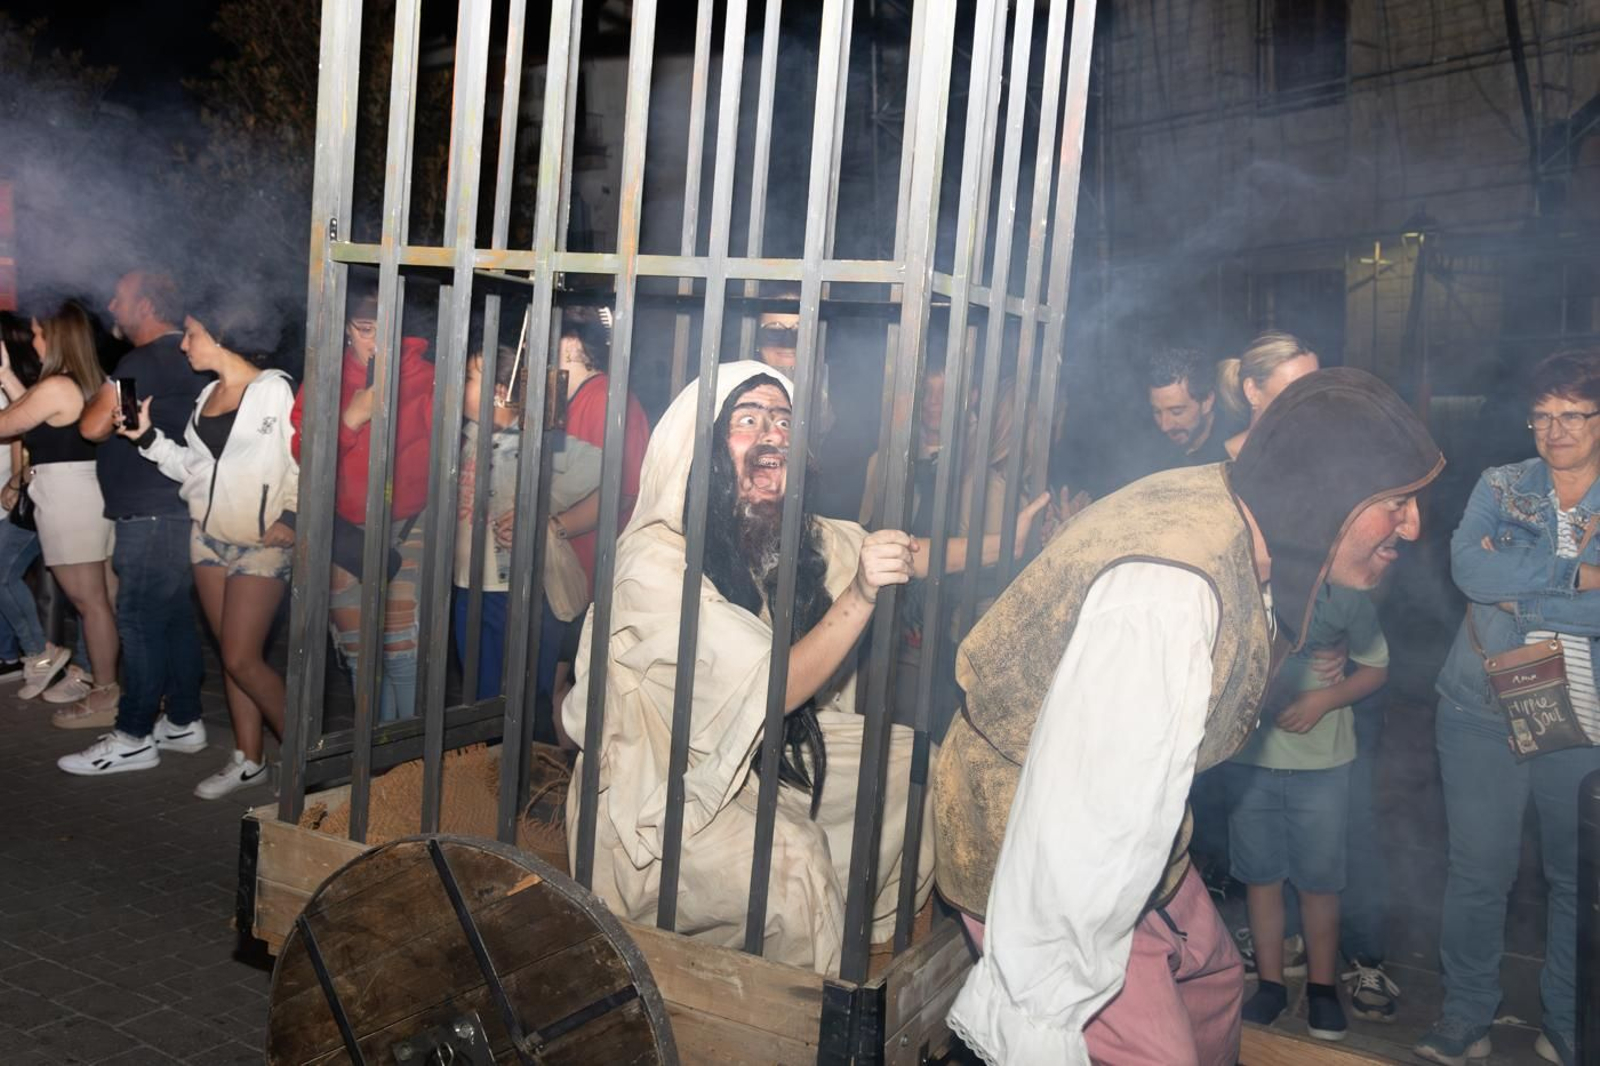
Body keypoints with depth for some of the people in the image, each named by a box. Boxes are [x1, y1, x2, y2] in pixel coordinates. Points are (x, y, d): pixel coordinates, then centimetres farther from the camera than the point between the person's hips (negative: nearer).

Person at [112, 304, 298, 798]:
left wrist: (291, 517, -21)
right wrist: (147, 436, 4)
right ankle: (249, 760, 20)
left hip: (262, 544, -7)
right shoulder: (208, 394, 14)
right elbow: (193, 466, 14)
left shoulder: (275, 389, -9)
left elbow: (302, 462, -11)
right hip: (210, 537, 7)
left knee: (242, 659, -9)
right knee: (231, 655, 10)